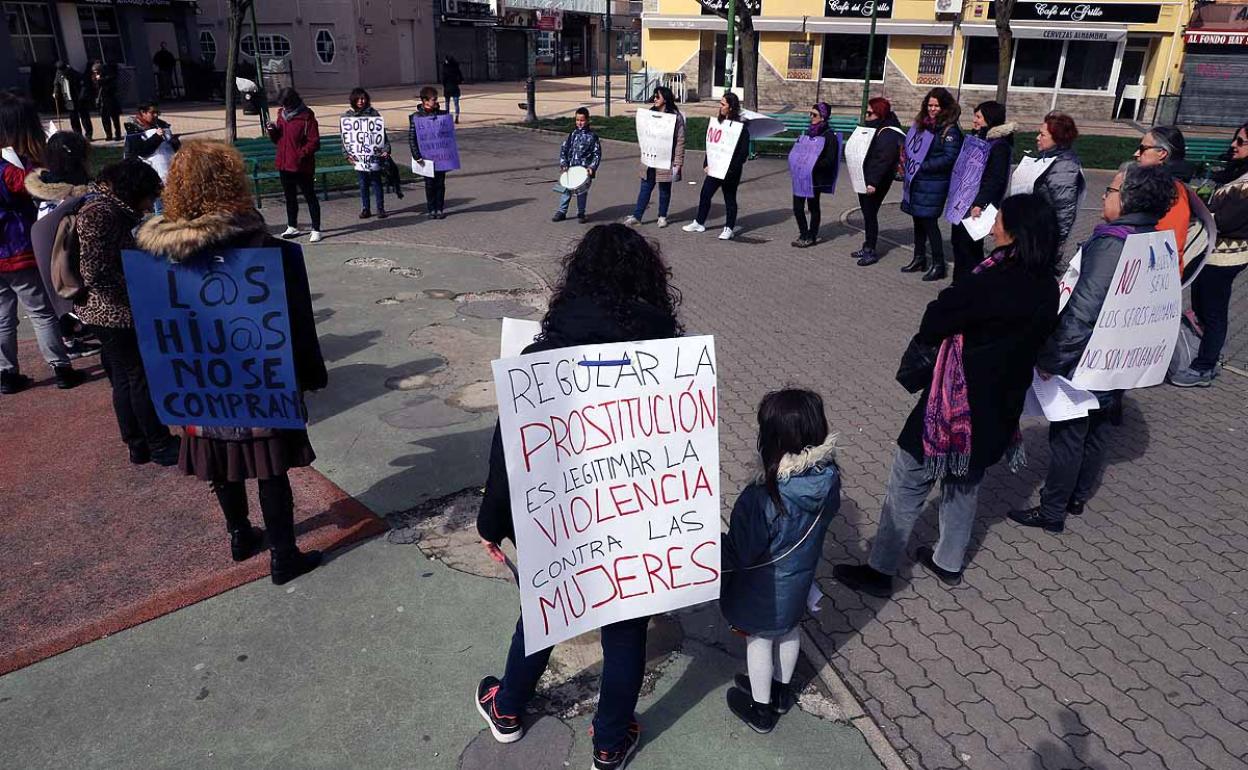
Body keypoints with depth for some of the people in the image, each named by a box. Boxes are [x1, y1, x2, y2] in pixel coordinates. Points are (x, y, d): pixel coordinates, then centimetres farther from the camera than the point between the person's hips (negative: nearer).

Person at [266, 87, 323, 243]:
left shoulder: (306, 117, -12)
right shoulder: (282, 114, 9)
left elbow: (314, 143, -15)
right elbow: (278, 139, 17)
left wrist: (301, 154, -23)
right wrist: (273, 131, -3)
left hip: (301, 166, -7)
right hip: (284, 165, 7)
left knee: (310, 197, 1)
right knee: (290, 197, 17)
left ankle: (316, 230, 5)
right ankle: (292, 227, 29)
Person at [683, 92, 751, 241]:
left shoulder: (741, 127, -14)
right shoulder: (718, 121, 7)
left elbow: (744, 152, -15)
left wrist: (732, 169, -19)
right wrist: (707, 164, 5)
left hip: (730, 171, -6)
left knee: (730, 199, 6)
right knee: (705, 194, 11)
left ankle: (729, 228, 18)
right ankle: (699, 223, 25)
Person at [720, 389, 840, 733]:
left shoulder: (761, 499, -40)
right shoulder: (829, 478, -22)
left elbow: (739, 555, -27)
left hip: (764, 593, -5)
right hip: (800, 580, 5)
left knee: (759, 641, 21)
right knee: (789, 631, 30)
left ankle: (761, 709, 44)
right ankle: (781, 691, 54)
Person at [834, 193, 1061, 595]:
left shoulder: (994, 281, -26)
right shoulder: (1046, 286, -2)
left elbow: (936, 320, -18)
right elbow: (1031, 343, 8)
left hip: (958, 400, -8)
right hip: (1001, 406, 8)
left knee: (909, 483, 4)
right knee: (965, 479, 24)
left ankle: (880, 570, 14)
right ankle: (949, 563, 38)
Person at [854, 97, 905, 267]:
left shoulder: (888, 134, -16)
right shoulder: (874, 129, 14)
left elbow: (883, 160, -25)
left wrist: (873, 182, -29)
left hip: (876, 183, -9)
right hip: (865, 180, 9)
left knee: (870, 214, -4)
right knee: (867, 213, 15)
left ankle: (871, 251, 5)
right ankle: (867, 247, 25)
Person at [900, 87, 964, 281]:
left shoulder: (950, 130, -9)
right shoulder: (923, 125, 12)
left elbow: (949, 157, -16)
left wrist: (924, 166, -17)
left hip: (934, 184, -7)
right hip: (917, 180, 7)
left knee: (929, 222, -6)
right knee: (918, 219, 13)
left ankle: (938, 265, 4)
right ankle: (919, 259, 26)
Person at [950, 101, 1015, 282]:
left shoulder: (999, 145, -14)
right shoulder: (978, 138, 14)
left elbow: (996, 179, -21)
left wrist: (980, 203, -28)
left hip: (976, 206, -9)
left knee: (969, 244, -5)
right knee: (958, 240, 14)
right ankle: (959, 281, 26)